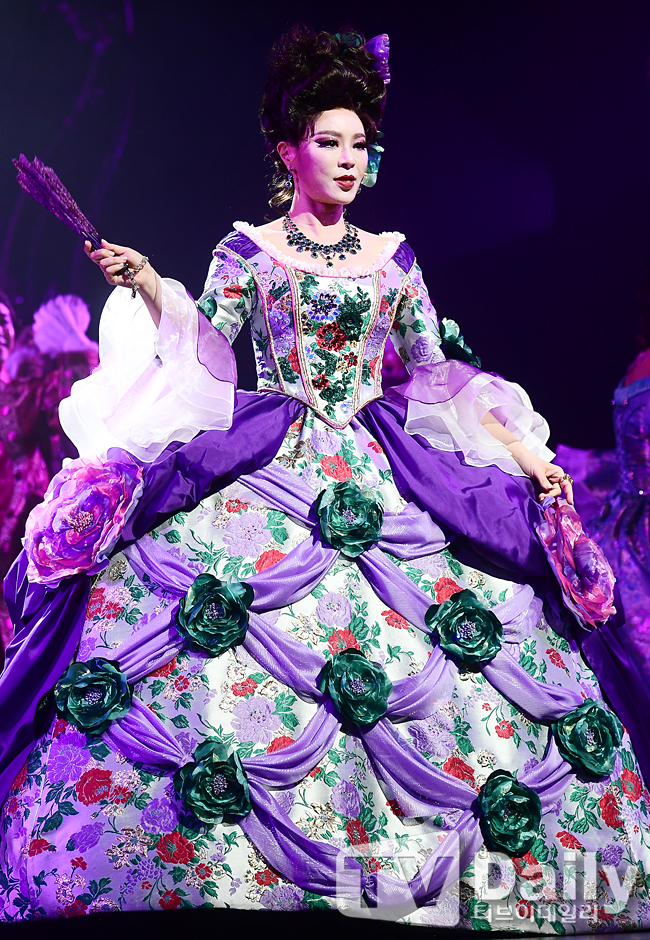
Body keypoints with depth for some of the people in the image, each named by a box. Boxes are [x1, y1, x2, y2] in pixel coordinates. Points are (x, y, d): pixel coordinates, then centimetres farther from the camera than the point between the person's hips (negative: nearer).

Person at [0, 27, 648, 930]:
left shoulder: (393, 256, 13)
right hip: (262, 471, -2)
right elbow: (203, 354, 1)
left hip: (387, 475, 3)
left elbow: (438, 376, 13)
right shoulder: (249, 248, 7)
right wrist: (148, 287, -14)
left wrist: (522, 451, 8)